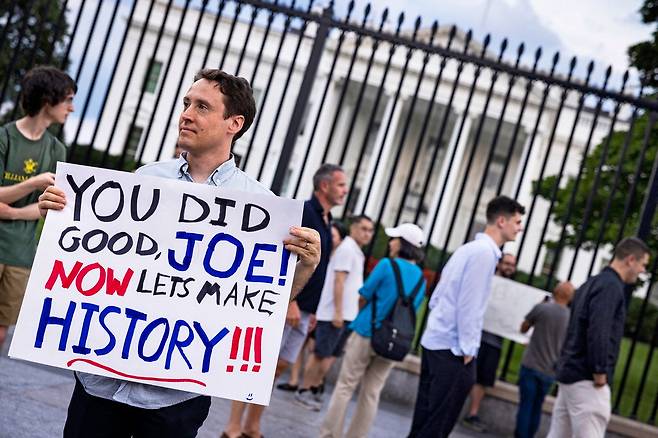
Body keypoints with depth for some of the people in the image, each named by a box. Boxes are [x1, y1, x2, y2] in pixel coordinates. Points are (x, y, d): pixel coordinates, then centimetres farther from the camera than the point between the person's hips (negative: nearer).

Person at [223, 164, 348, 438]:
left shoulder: (325, 221, 17)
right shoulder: (304, 212, -10)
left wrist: (312, 310, 18)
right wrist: (290, 302, -22)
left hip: (302, 309, 9)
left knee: (280, 365, 10)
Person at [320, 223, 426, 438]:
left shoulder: (387, 265, -9)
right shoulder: (421, 278, 7)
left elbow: (364, 297, -3)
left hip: (367, 333, -5)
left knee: (345, 387, 5)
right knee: (371, 393, 10)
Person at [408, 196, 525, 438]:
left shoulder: (468, 248, 15)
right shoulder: (485, 251, -13)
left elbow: (437, 297, 17)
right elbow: (469, 304, -18)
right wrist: (467, 349, -13)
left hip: (434, 341, 9)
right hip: (453, 348, -9)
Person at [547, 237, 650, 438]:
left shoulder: (591, 283, 18)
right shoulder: (611, 285, -12)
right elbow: (598, 332, -22)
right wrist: (600, 374, -17)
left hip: (569, 374, 10)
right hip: (587, 380, -10)